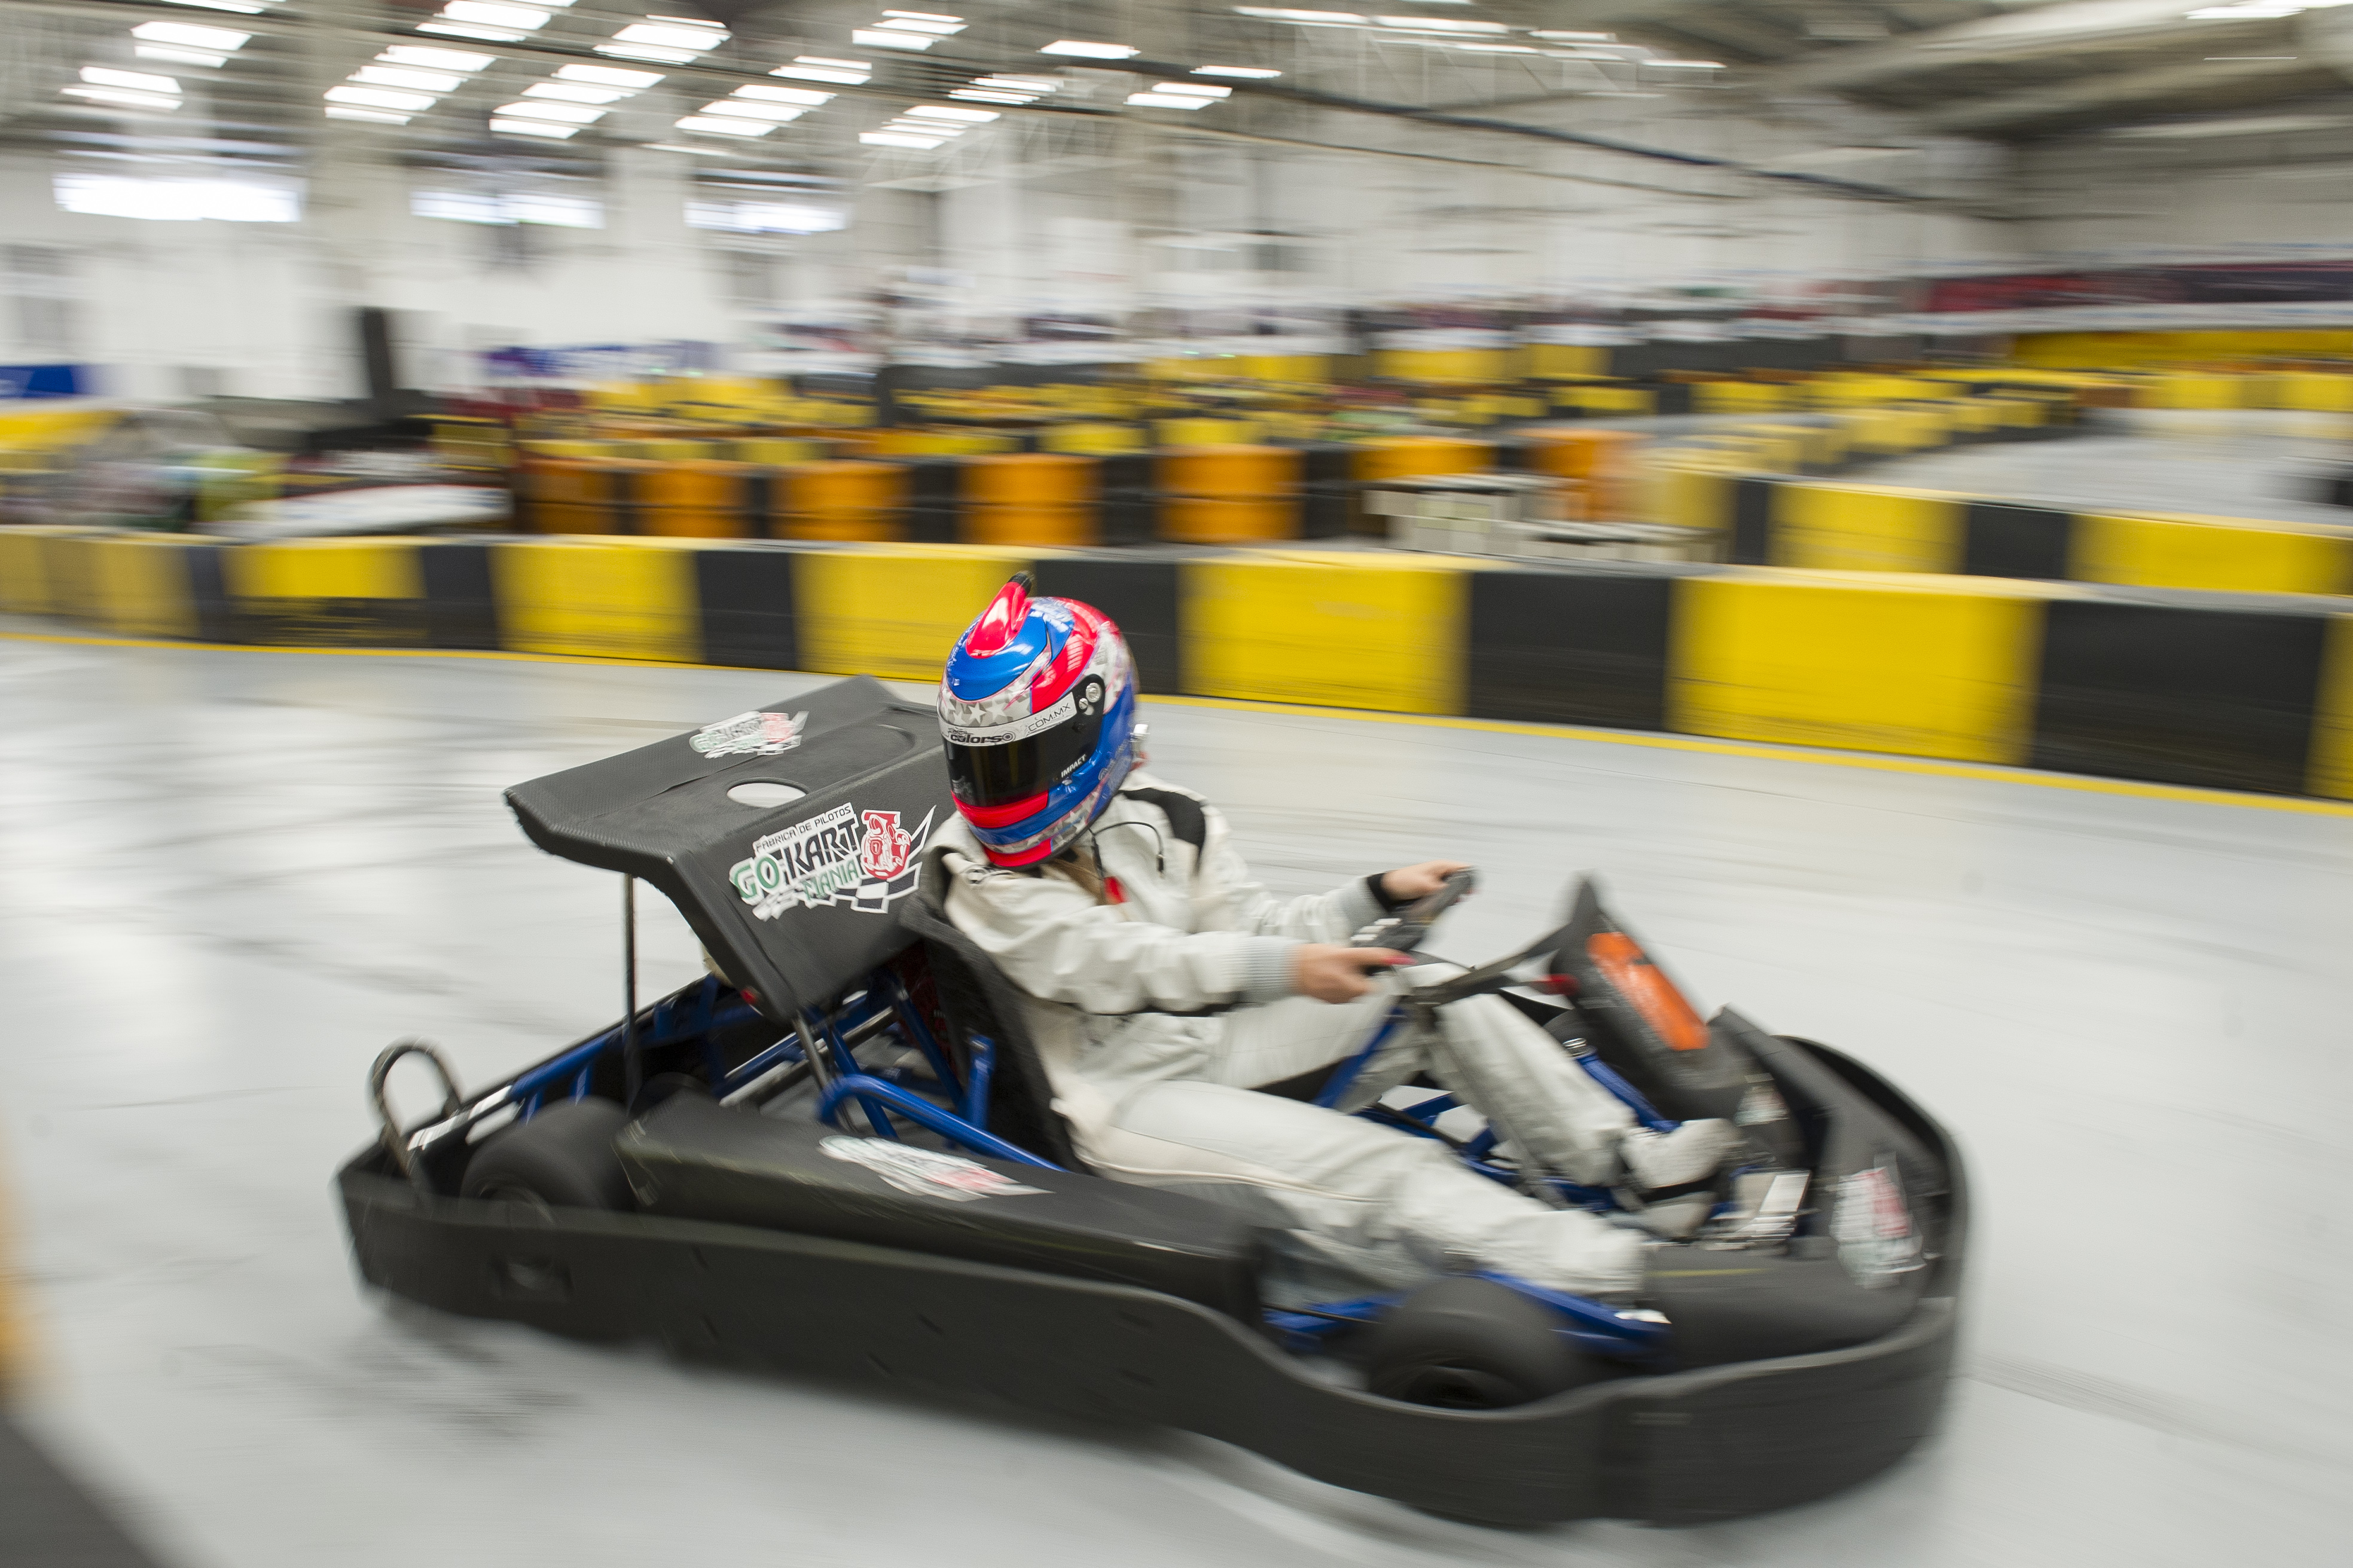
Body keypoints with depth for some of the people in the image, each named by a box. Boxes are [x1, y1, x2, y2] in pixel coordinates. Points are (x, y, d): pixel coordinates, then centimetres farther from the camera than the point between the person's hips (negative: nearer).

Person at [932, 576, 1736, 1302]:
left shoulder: (1157, 815, 6)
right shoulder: (983, 872, -11)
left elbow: (1248, 926, 7)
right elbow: (1118, 962, -23)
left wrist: (1377, 896, -5)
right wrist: (1283, 971, -33)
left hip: (1216, 1036, 7)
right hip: (1127, 1100, -6)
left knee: (1428, 989, -4)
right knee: (1367, 1165, -25)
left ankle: (1622, 1154, 0)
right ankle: (1601, 1272, -32)